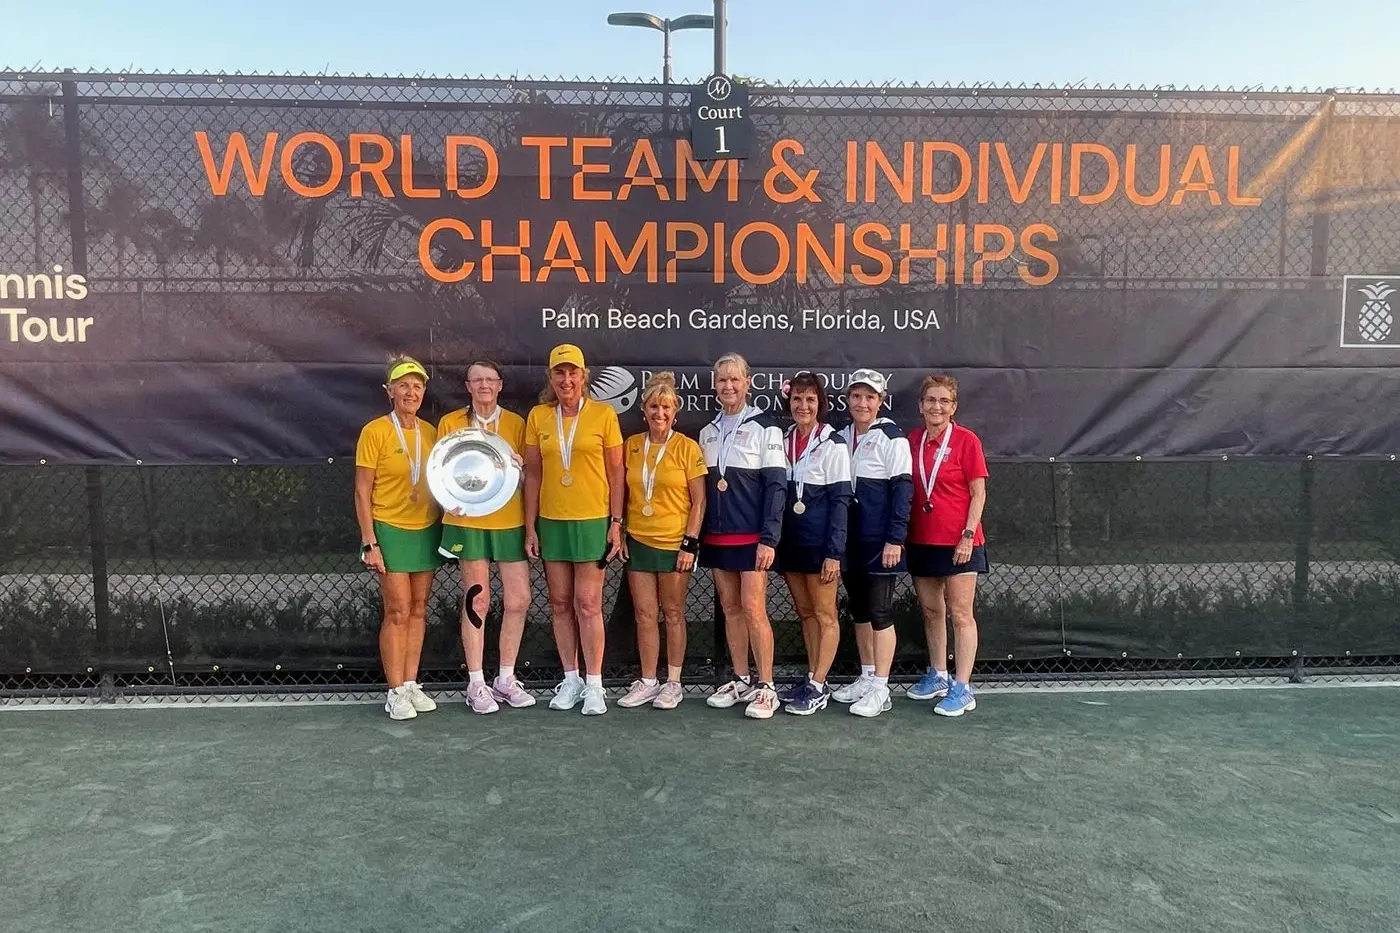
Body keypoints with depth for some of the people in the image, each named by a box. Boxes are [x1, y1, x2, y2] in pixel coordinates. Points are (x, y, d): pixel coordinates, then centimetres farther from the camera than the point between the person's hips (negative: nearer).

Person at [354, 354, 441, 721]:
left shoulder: (431, 432, 6)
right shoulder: (374, 432, -8)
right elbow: (362, 491, -8)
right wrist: (369, 543, -13)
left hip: (427, 530, 5)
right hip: (390, 530, -5)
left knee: (418, 610, 9)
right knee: (398, 612, -4)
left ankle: (411, 685, 18)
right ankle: (395, 692, 5)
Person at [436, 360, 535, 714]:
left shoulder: (516, 423, 9)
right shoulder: (450, 422, 4)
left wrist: (518, 466, -10)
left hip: (510, 521, 2)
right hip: (468, 521, -2)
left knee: (519, 600, 1)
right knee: (477, 602, 1)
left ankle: (506, 679, 17)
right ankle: (476, 684, 13)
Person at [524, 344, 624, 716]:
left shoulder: (603, 414, -3)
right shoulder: (538, 416, 4)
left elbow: (616, 473, 0)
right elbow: (533, 474, 7)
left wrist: (616, 523, -4)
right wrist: (530, 526, 4)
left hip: (593, 521, -3)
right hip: (551, 522, 3)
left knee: (587, 603, -3)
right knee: (560, 603, 9)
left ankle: (594, 684, 7)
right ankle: (571, 679, 21)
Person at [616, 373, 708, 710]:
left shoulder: (687, 448, -5)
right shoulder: (631, 445, 5)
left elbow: (699, 501, -5)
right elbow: (623, 494, 12)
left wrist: (690, 544, -11)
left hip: (674, 543, -3)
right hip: (638, 541, 3)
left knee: (673, 613, 6)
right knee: (644, 613, 8)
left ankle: (673, 683, 17)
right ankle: (647, 681, 19)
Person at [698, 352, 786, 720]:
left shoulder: (764, 427, -6)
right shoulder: (708, 432, 12)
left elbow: (776, 486, -10)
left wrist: (769, 538, -16)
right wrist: (699, 536, 11)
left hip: (751, 536, -6)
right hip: (716, 536, 6)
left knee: (753, 609, -8)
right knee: (730, 609, 10)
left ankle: (766, 688, 1)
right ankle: (741, 681, 19)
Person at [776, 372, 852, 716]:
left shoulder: (833, 444, -8)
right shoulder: (784, 441, 9)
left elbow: (840, 501, -11)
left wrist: (834, 553, -16)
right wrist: (774, 540, 7)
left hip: (819, 541, -6)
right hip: (791, 539, 6)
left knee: (824, 615, 2)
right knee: (805, 612, 13)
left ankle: (817, 687, 7)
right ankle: (813, 679, 23)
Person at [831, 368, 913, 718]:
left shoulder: (891, 437, -8)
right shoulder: (841, 437, 11)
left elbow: (902, 490, -12)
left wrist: (895, 539, -17)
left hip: (879, 540, -7)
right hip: (849, 539, 7)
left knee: (879, 611, -3)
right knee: (858, 609, 13)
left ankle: (880, 689, 4)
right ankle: (866, 678, 26)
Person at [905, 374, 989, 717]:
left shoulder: (966, 440, -7)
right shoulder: (912, 441, 6)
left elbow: (978, 493, -7)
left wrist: (968, 535, -13)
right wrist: (903, 534, 6)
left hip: (957, 542, -5)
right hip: (921, 540, 5)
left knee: (960, 614, -2)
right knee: (930, 610, 15)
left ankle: (962, 688, 3)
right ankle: (937, 676, 29)